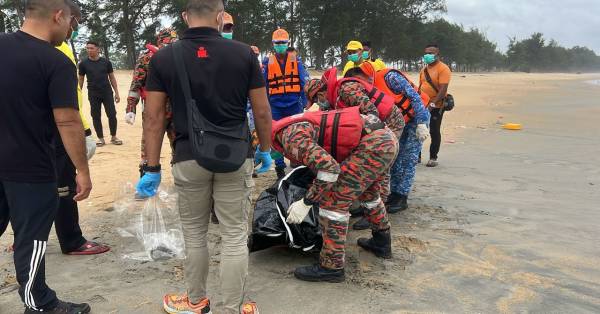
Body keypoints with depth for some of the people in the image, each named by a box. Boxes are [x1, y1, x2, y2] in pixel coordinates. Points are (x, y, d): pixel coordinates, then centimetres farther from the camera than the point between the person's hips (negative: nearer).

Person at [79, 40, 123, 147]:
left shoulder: (106, 62, 2)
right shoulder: (83, 64, 1)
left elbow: (112, 78, 7)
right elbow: (81, 80, 7)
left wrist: (116, 93, 3)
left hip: (107, 93, 0)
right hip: (93, 94, 0)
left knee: (112, 115, -1)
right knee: (96, 117, 4)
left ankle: (113, 137, 13)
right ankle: (101, 138, 14)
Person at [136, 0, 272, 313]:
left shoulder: (163, 58, -3)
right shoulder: (244, 53, -4)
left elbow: (153, 118, -3)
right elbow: (262, 112, 1)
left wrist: (152, 168, 5)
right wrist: (265, 150, 15)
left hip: (189, 160, 1)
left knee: (194, 235, 18)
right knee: (235, 236, 9)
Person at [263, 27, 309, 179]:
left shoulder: (296, 60, 6)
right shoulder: (267, 62, 6)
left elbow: (304, 81, 4)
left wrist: (304, 102, -2)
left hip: (294, 104, 0)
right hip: (275, 105, 0)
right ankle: (279, 167, 13)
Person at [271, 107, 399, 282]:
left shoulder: (291, 138, -13)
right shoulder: (292, 125, 19)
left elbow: (329, 167, -24)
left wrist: (306, 203, -14)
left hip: (374, 145, -10)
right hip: (387, 138, 10)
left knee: (334, 200, -5)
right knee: (368, 193, 31)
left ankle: (332, 267, 5)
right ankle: (381, 243, 48)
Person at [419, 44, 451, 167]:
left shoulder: (443, 69, -11)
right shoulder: (424, 69, 12)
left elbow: (443, 89, -19)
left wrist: (433, 104, -27)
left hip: (436, 106, -7)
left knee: (434, 132, 2)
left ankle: (433, 158, 13)